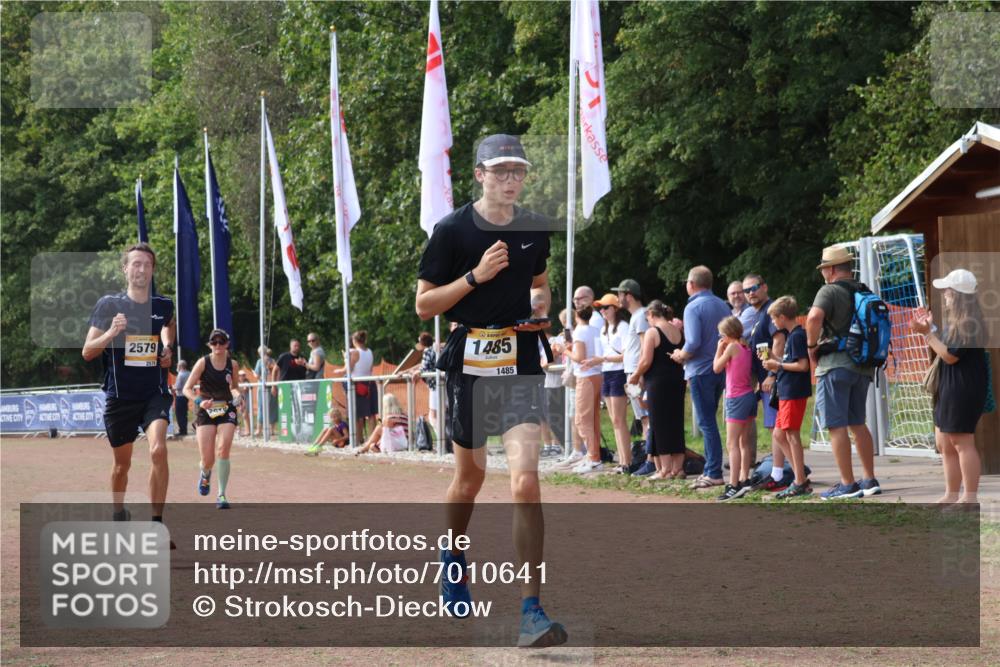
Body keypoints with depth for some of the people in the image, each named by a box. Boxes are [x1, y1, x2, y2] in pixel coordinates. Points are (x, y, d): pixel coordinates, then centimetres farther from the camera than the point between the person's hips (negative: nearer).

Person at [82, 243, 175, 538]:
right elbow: (87, 352, -7)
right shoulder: (108, 305, -6)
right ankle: (119, 514, 41)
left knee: (158, 450, -23)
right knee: (122, 463, 14)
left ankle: (156, 524, -18)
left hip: (155, 394, 0)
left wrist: (167, 347, 9)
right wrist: (111, 333, -24)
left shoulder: (163, 306, 1)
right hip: (119, 396, 0)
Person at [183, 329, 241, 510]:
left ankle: (221, 495, -11)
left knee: (223, 450, -19)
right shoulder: (203, 363, -7)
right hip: (206, 411, -1)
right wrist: (199, 401, -26)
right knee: (207, 459, -5)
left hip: (227, 410, 1)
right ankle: (205, 474, 35)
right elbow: (187, 389, -8)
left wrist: (238, 395, -3)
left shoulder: (233, 365, 2)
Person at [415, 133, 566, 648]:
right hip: (469, 361, -1)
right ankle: (452, 558, 48)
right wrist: (476, 276, -17)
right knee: (470, 475, 16)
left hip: (520, 362, 1)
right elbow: (424, 305, -5)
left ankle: (531, 611, -16)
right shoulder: (452, 230, -5)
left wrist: (541, 303, 2)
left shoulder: (534, 230, 7)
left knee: (525, 479, -15)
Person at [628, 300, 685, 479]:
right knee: (676, 423, 11)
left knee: (660, 425, -1)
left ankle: (666, 469, -1)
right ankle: (678, 467, 12)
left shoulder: (652, 332, -11)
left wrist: (636, 376, 0)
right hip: (678, 381, 6)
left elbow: (646, 361, -15)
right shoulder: (678, 332, 9)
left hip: (658, 383, -6)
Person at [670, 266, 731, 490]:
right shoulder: (723, 306, 9)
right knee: (709, 421, 15)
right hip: (721, 369, 7)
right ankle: (711, 469, 16)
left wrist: (680, 356, -4)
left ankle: (714, 473, -5)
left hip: (701, 371, -7)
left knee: (706, 423, -5)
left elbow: (693, 343, -21)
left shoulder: (693, 307, -13)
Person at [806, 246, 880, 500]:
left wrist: (811, 345, -13)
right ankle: (870, 481, 16)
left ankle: (847, 485, -5)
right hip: (863, 366, 8)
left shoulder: (830, 291, -9)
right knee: (857, 423, 17)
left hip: (835, 364, -8)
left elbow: (814, 317, -27)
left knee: (836, 426, -3)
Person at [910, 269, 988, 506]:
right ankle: (952, 495, 19)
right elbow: (944, 350, 18)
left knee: (962, 441, -6)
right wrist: (929, 328, 12)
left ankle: (970, 497, -2)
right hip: (950, 388, 11)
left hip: (964, 389, -11)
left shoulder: (968, 325, -17)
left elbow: (950, 355, -19)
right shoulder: (957, 321, 14)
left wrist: (927, 332, -16)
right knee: (945, 443, 13)